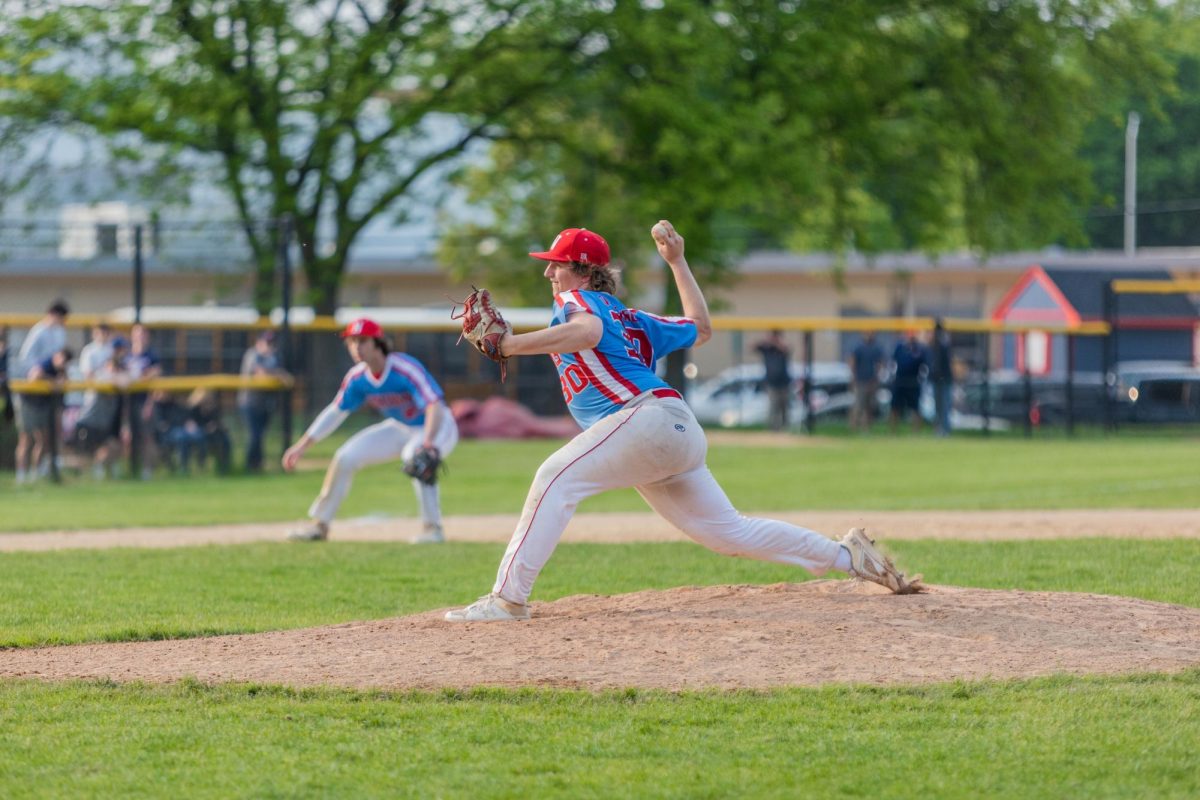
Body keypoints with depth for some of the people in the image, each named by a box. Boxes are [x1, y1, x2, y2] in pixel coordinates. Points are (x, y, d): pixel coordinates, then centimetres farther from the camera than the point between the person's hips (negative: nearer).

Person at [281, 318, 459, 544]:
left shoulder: (406, 369, -31)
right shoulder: (357, 378, -10)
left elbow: (434, 406, -39)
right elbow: (335, 412, 2)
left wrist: (427, 444, -56)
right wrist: (302, 446, -1)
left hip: (437, 426, -7)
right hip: (399, 429, 7)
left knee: (414, 457, -38)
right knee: (345, 458, -2)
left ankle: (433, 527, -30)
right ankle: (319, 525, 13)